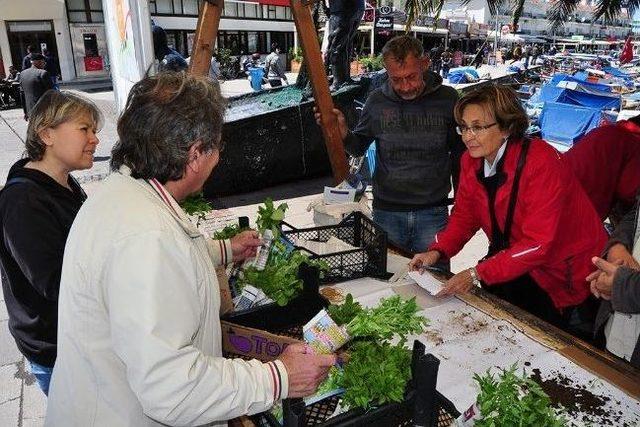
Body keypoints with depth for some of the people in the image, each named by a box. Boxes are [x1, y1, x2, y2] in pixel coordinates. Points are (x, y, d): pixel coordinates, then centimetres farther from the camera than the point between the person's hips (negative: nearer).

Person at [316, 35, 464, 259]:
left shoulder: (447, 99, -3)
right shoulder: (377, 101, -2)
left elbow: (460, 153, 7)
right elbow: (358, 148, 9)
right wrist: (342, 131, -12)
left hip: (433, 213, 0)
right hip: (386, 212, 1)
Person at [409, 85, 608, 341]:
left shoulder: (540, 162, -27)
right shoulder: (472, 160, -6)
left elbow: (538, 244, -29)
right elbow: (464, 215, 2)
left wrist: (477, 274, -31)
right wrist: (437, 252, -15)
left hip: (569, 274, -5)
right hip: (517, 263, 5)